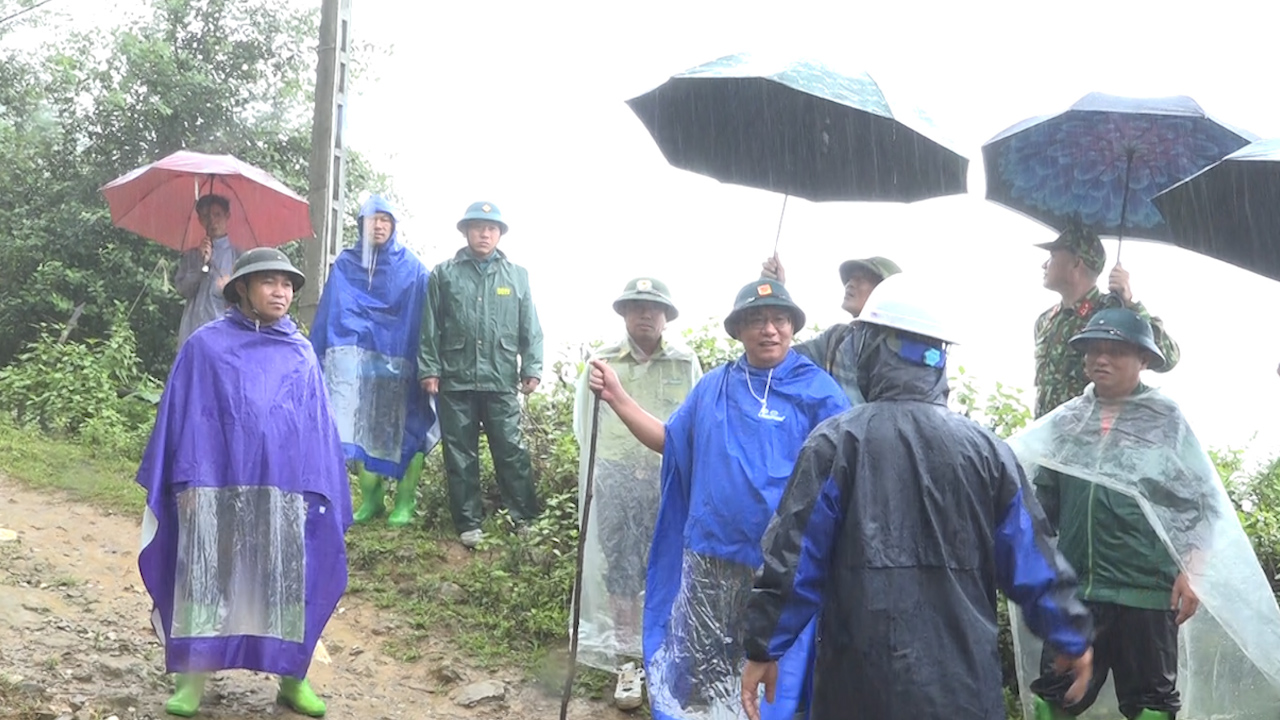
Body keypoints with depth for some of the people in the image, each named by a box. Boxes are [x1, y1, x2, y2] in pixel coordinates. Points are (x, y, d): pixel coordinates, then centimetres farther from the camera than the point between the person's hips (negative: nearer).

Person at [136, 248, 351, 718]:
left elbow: (316, 426, 9)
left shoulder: (302, 354, 10)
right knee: (208, 577, 3)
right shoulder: (206, 345, 2)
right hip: (218, 485, -2)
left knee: (286, 581, 5)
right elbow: (187, 416, 0)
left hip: (284, 485, 2)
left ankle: (292, 677, 15)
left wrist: (315, 490, 3)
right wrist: (187, 481, -7)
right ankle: (193, 677, 14)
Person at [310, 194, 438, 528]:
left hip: (399, 361, -2)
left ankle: (405, 502, 6)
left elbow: (426, 314, -2)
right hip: (357, 361, 2)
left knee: (404, 428, -1)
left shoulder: (411, 267, 1)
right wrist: (319, 358, 1)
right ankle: (371, 498, 13)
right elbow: (328, 314, 7)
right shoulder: (345, 265, 8)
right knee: (360, 428, 2)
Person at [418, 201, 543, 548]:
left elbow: (530, 329, 7)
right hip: (455, 381, 0)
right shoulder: (444, 274, 6)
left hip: (501, 381, 0)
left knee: (511, 452, 1)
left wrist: (531, 368, 0)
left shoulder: (517, 275, 8)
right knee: (460, 455, 7)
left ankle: (525, 518, 11)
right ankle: (468, 523, 16)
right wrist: (429, 369, -1)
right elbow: (430, 327, 5)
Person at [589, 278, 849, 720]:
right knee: (697, 673, 15)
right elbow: (669, 441, 14)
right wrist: (616, 396, 6)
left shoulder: (816, 390, -5)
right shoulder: (712, 387, 9)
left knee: (773, 676, 9)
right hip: (709, 556, 4)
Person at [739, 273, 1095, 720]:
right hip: (964, 675, 3)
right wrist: (1071, 637, 21)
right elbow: (1031, 559, 7)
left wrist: (764, 647, 2)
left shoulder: (837, 441, -6)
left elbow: (794, 556, -7)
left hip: (864, 677, -2)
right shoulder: (985, 447, 3)